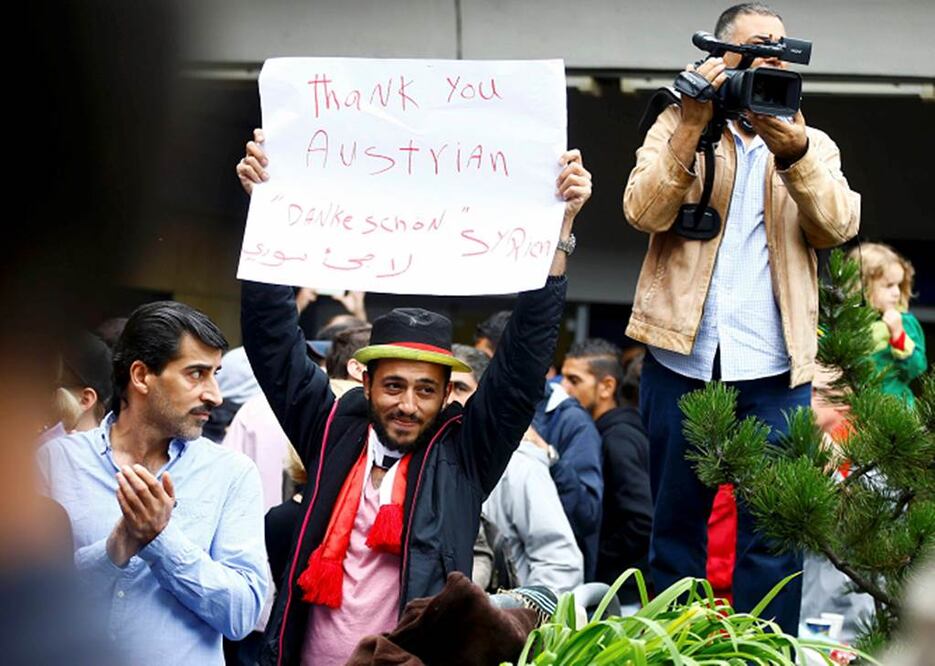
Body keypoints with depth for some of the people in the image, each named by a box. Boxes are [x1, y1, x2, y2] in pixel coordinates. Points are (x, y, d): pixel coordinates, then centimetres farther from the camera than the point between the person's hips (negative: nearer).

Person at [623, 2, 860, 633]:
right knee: (676, 531, 6)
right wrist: (693, 125, -16)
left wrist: (792, 154, -21)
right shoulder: (678, 127, 10)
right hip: (682, 362, -1)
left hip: (773, 372, 1)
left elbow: (837, 225, -5)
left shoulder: (812, 146, 14)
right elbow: (643, 212, -8)